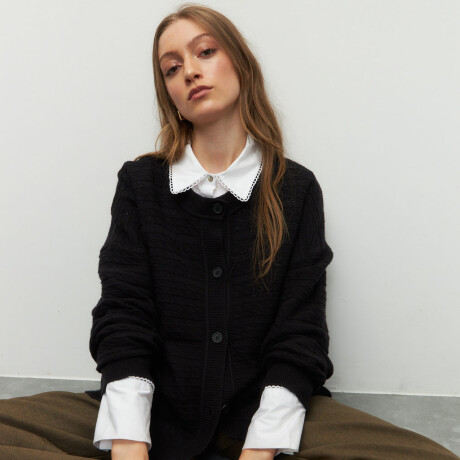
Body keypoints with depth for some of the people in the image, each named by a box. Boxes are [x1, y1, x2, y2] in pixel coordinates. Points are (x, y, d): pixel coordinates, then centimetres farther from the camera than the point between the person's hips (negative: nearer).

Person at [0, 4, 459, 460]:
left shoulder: (296, 188, 4)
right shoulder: (140, 182, 5)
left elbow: (299, 336, -3)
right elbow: (122, 316, -4)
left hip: (264, 409, 0)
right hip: (157, 404, 1)